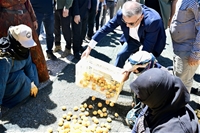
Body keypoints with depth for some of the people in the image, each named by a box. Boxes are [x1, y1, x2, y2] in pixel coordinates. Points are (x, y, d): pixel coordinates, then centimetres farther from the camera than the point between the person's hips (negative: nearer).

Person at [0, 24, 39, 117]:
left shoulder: (23, 49, -13)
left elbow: (28, 65, -5)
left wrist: (33, 83, -7)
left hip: (15, 75, 8)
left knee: (32, 66, 0)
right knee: (20, 76, -30)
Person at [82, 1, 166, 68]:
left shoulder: (153, 21, -43)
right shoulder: (121, 14, -31)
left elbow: (147, 49, -37)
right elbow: (106, 28, -19)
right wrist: (89, 48, -17)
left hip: (151, 42, -3)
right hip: (133, 38, 4)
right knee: (121, 55, 3)